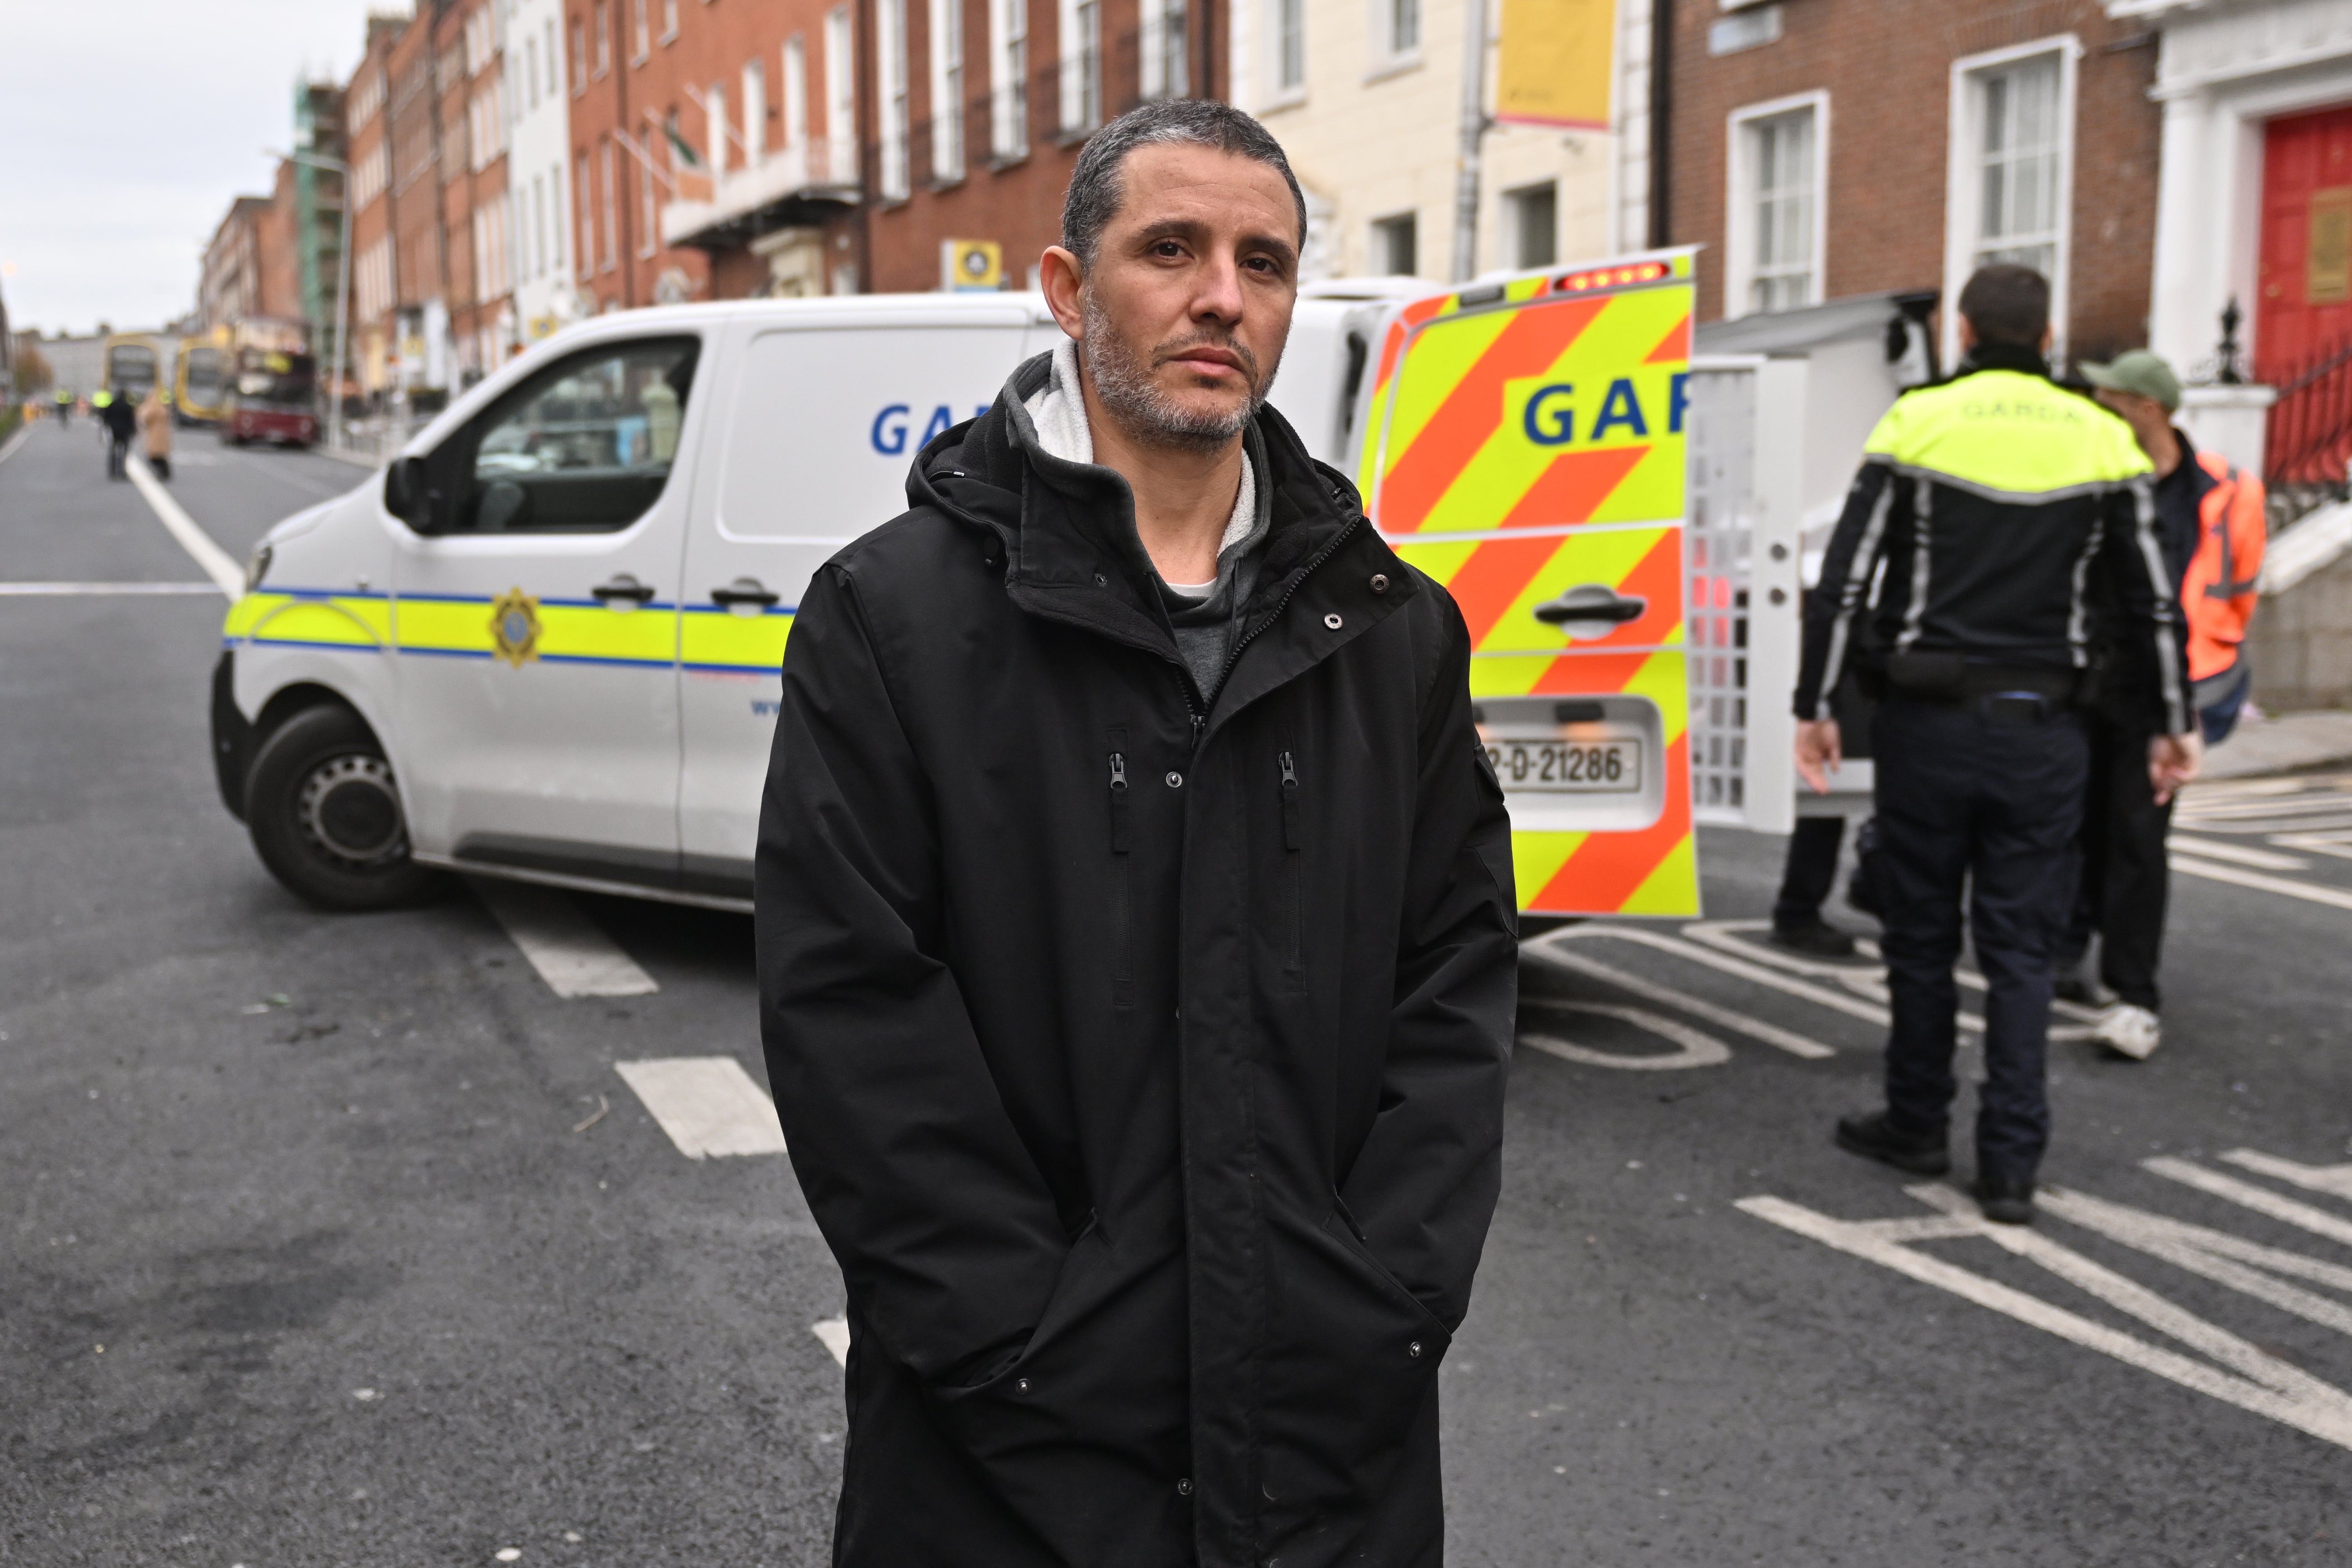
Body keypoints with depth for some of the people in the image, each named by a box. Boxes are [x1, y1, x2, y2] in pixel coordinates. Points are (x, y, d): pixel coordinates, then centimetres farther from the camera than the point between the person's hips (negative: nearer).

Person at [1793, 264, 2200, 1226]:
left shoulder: (1915, 425, -3)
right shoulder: (2101, 440, 3)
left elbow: (1844, 581, -6)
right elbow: (2152, 601, 5)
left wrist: (1814, 707, 0)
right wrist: (2172, 724, 14)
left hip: (1929, 722, -1)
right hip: (2042, 731, 2)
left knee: (1921, 936, 11)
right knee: (2020, 949, 6)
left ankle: (1917, 1127, 23)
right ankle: (2011, 1165, 6)